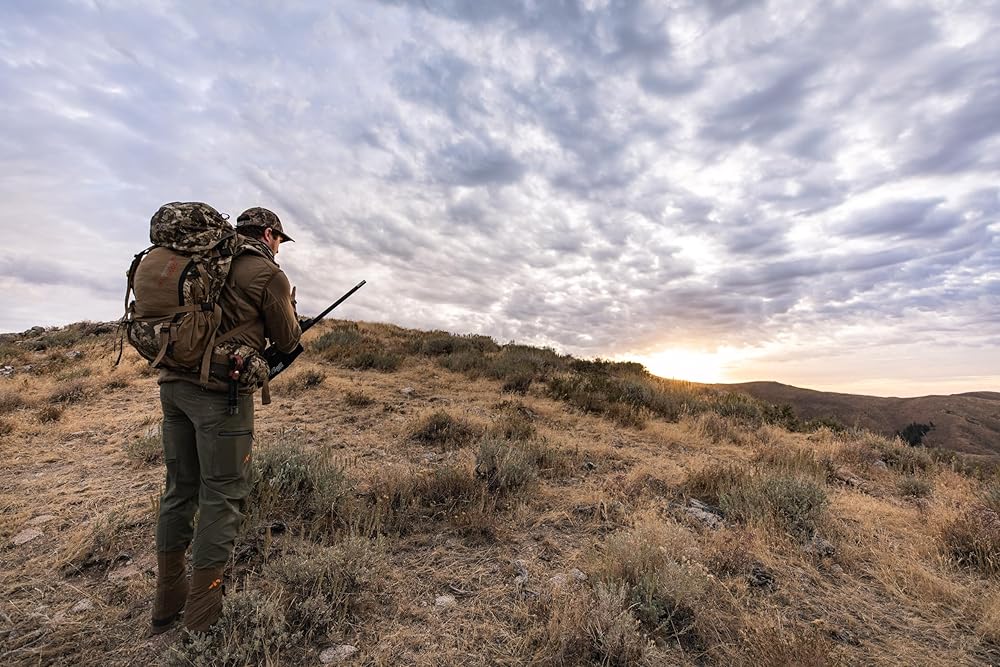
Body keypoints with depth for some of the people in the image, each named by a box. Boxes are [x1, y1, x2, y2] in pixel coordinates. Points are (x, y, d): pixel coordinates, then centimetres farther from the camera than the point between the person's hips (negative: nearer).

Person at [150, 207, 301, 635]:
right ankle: (202, 623, 10)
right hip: (220, 388, -7)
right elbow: (287, 341, 2)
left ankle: (167, 605, 29)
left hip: (173, 381, 8)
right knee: (222, 497, 1)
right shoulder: (270, 274, -4)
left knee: (180, 488, 16)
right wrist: (289, 304, 19)